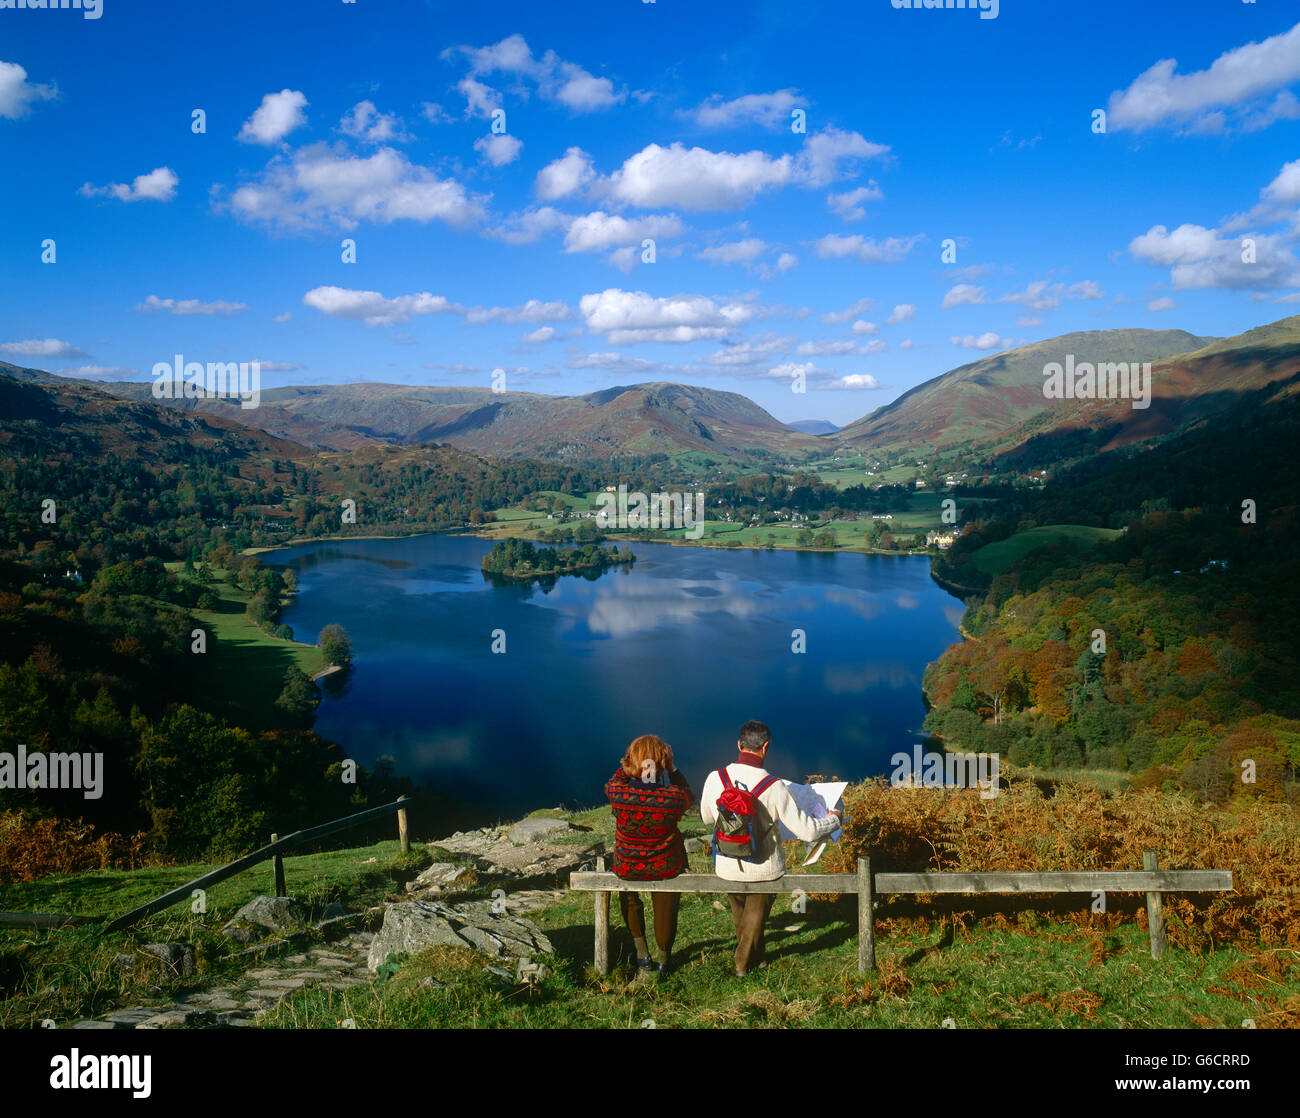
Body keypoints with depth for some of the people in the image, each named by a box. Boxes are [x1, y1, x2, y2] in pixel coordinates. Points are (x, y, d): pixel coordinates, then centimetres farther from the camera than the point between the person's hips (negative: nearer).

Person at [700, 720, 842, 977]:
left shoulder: (715, 778, -13)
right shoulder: (773, 787, -21)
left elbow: (707, 819, 7)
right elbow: (808, 831, -15)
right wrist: (834, 819, 5)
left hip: (727, 869, 3)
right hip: (764, 869, -3)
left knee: (739, 908, 33)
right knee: (757, 909, 29)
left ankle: (754, 957, 50)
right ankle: (744, 962, 40)